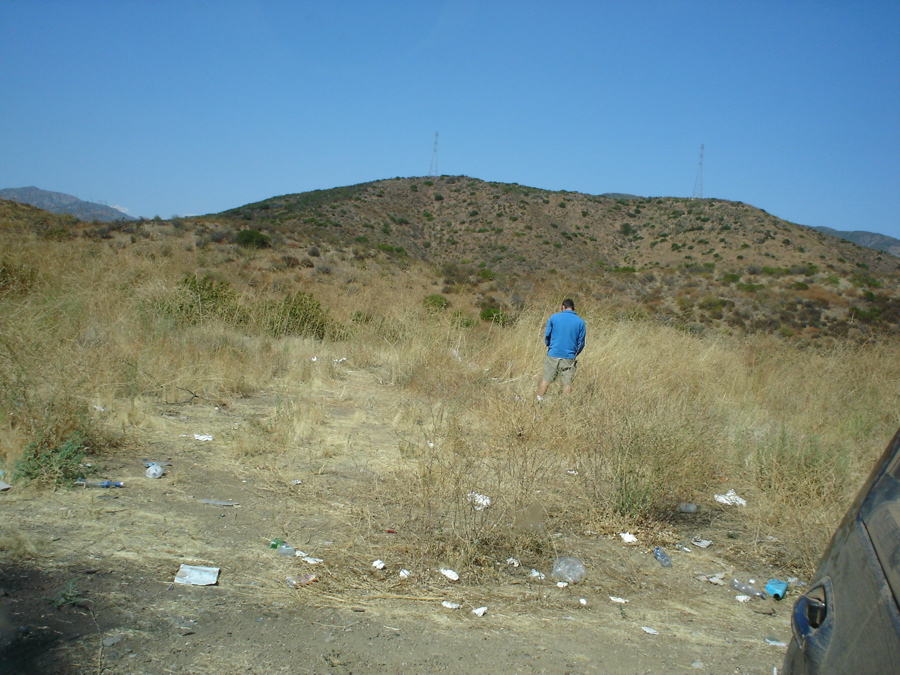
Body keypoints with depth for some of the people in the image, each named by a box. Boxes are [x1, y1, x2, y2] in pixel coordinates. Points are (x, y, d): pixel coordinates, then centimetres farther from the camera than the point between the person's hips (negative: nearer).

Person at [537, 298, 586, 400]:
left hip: (553, 355, 0)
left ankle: (539, 401, 11)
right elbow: (581, 343, 4)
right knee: (567, 384, 6)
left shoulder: (553, 318, -1)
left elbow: (547, 336, 6)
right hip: (569, 357, 0)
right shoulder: (580, 321, 0)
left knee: (546, 380, 8)